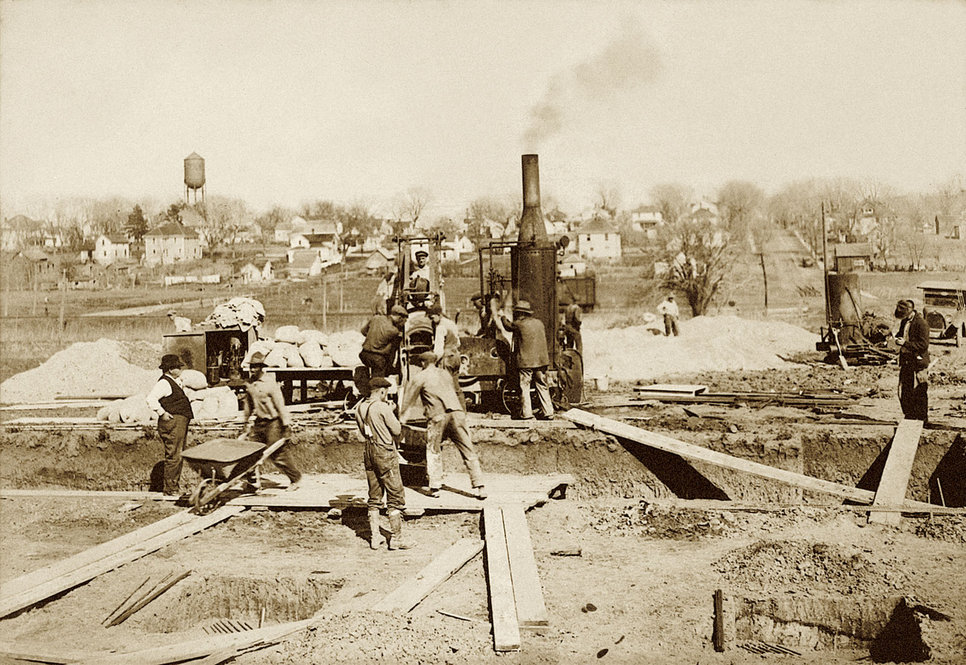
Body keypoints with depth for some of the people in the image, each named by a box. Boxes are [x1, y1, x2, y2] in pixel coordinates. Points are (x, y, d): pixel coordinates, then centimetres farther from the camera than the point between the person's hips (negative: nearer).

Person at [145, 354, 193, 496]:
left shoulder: (174, 382, 18)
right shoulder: (164, 383, -13)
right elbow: (150, 398, -24)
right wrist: (162, 413, -20)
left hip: (180, 423, 11)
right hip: (172, 422, -11)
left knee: (178, 456, 14)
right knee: (173, 456, -9)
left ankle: (176, 485, 22)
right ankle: (170, 488, -4)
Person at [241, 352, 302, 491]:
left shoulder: (269, 383, -16)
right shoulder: (249, 383, 3)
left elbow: (280, 405, -16)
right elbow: (247, 404, 16)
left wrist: (286, 427, -16)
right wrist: (247, 423, 19)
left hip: (273, 422, -6)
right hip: (259, 421, 6)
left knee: (279, 453, -1)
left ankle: (295, 478, 17)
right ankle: (253, 480, 16)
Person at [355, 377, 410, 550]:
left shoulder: (359, 409, 8)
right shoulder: (383, 407, -14)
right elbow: (397, 430, -11)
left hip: (369, 452, 7)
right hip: (385, 453, -7)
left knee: (374, 497, 14)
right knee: (395, 496, 0)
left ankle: (374, 537, 16)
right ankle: (396, 538, 1)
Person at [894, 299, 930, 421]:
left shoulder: (921, 323, -14)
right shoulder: (904, 322, 10)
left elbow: (924, 344, -17)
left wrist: (905, 343, -20)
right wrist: (898, 338, 3)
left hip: (918, 361, -7)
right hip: (905, 360, 7)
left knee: (919, 392, 0)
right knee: (904, 391, 9)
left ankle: (921, 418, 10)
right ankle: (909, 417, 20)